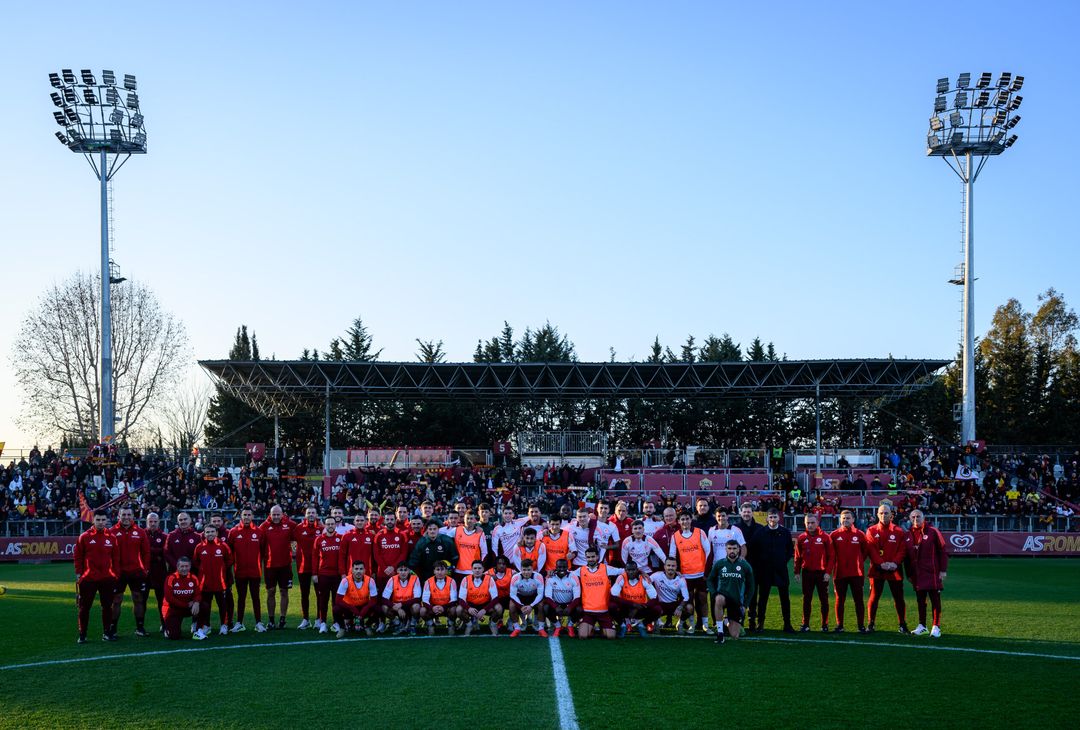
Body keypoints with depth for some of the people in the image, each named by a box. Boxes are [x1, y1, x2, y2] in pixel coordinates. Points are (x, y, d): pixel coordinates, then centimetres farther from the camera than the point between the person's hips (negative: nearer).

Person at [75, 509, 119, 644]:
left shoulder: (111, 537, 4)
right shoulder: (84, 537, -1)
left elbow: (116, 557, 9)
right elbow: (78, 556, 1)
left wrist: (115, 574, 5)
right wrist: (78, 573, -3)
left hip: (107, 578, 2)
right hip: (88, 578, -2)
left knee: (107, 606, 7)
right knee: (84, 607, 2)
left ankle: (107, 633, 17)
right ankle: (82, 635, 10)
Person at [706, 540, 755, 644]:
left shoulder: (745, 566, -1)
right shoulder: (719, 564, -2)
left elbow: (750, 586, 7)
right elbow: (710, 580, 9)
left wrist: (745, 603, 1)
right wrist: (714, 593, -8)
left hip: (737, 601, 1)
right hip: (723, 595, -1)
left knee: (735, 636, -1)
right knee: (719, 599, -42)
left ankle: (726, 622, 35)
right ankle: (720, 632, -28)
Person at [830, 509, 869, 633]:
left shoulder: (860, 535, 1)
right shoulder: (834, 535, 2)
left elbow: (865, 552, 10)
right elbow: (831, 553, 9)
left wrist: (858, 563, 8)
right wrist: (836, 564, 6)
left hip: (857, 573, -1)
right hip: (839, 572, 1)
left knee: (858, 600, 2)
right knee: (840, 600, 6)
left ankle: (861, 626, 7)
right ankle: (839, 625, 13)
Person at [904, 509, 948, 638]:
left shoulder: (933, 532, -4)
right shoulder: (908, 536, 9)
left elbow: (942, 551, -5)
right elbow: (906, 557, 14)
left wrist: (942, 570, -8)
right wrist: (909, 574, 13)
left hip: (932, 573, -4)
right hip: (917, 575, 4)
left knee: (935, 600, -1)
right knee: (920, 600, 10)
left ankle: (936, 627, 3)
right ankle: (922, 626, 19)